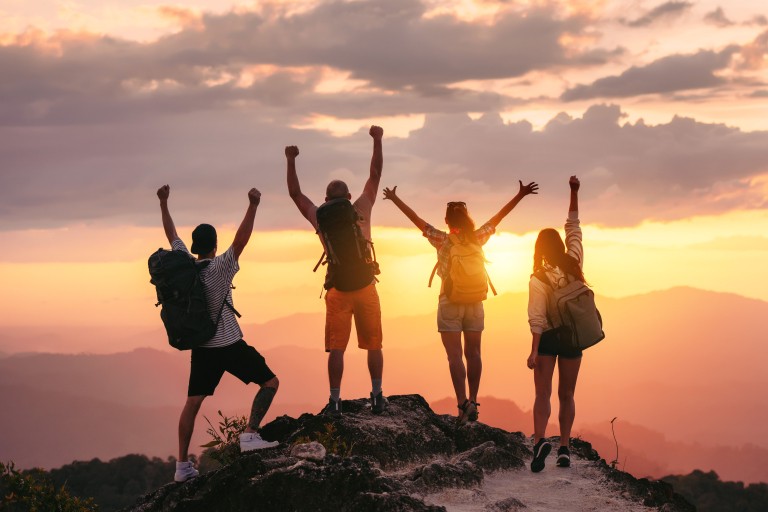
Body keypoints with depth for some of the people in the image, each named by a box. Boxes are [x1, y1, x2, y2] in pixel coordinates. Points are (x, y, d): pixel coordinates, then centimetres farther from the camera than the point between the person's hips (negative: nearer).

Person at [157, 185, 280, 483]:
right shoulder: (220, 268, -15)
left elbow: (171, 234, 11)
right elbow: (241, 240, -26)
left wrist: (163, 203, 21)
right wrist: (253, 207, -34)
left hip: (201, 346, 6)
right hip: (229, 345, -6)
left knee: (192, 403, 8)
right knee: (270, 382, 5)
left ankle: (182, 465, 6)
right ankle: (250, 434, -10)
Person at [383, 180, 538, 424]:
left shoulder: (443, 240, -9)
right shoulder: (478, 238, -1)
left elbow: (416, 219, -6)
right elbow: (499, 215, 4)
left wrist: (395, 199, 1)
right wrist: (521, 195, 9)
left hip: (450, 302, -3)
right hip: (475, 303, 3)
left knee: (454, 355, -6)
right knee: (473, 353, 10)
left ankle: (462, 402, -17)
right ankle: (472, 402, 9)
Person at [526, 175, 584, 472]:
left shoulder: (538, 280, -14)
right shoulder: (574, 263, -6)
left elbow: (537, 319, -17)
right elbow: (573, 226, 4)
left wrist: (534, 351, -15)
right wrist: (574, 193, 4)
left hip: (547, 338, -3)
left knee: (543, 394, 0)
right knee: (567, 395, 11)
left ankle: (540, 440, -22)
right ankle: (564, 448, 6)